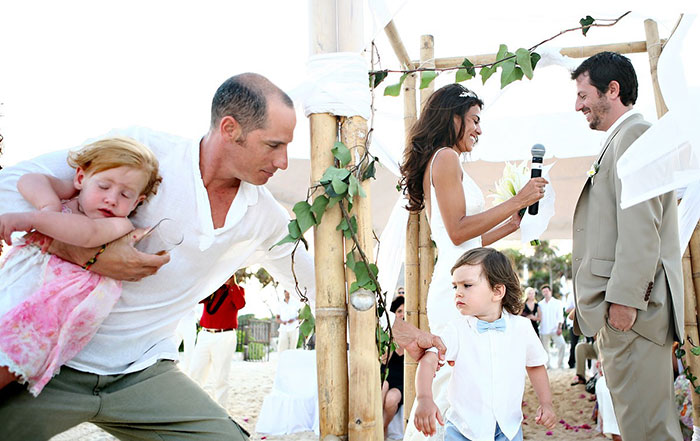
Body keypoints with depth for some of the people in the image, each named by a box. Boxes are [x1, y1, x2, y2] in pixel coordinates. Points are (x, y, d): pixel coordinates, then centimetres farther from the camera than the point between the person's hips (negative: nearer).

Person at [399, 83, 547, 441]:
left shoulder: (437, 161, 23)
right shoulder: (446, 157, -5)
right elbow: (457, 231, -15)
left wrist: (510, 225, 20)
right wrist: (517, 201, -10)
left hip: (454, 285, 10)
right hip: (456, 287, -10)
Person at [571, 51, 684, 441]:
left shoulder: (635, 134, -9)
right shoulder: (622, 139, 24)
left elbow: (640, 226, -19)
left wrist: (624, 298, -22)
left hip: (633, 305, -11)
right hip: (622, 305, 11)